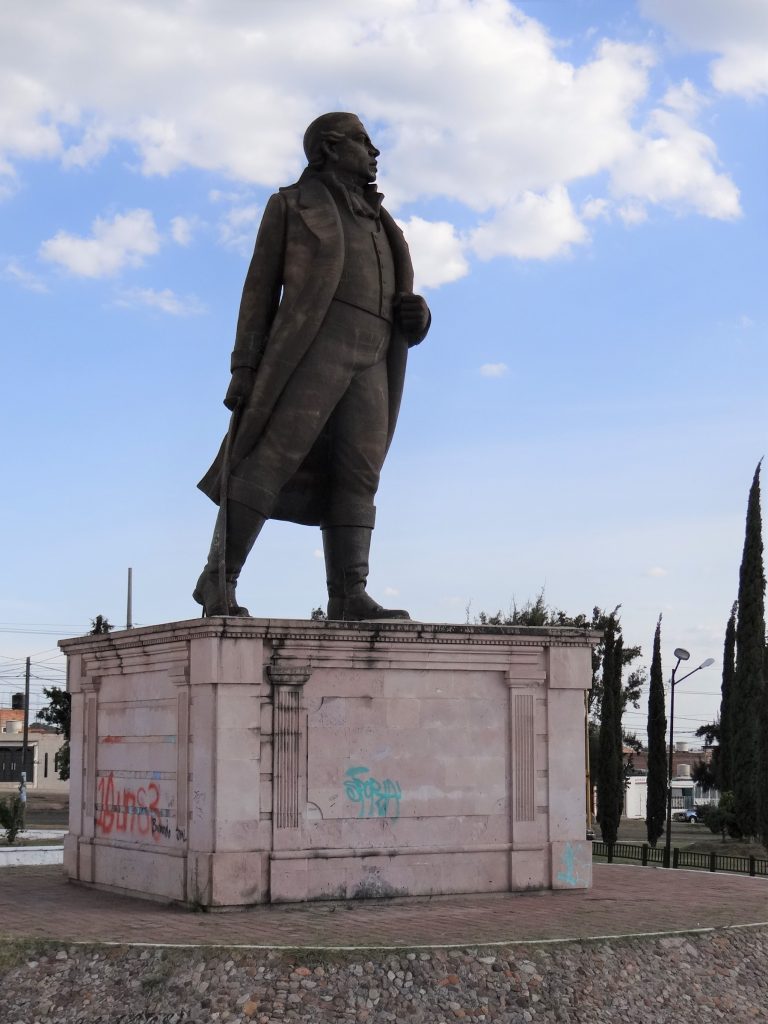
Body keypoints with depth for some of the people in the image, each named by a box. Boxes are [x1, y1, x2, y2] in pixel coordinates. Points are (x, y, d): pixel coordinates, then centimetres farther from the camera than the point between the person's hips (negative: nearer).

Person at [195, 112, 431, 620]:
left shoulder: (374, 223, 28)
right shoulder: (292, 205, 11)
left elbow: (395, 304, 25)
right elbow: (261, 288, 5)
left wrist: (417, 315, -1)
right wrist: (245, 368, -6)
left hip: (369, 359, 6)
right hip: (312, 345, -6)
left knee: (356, 475, -6)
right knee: (272, 459, -15)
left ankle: (349, 597, -13)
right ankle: (218, 581, -12)